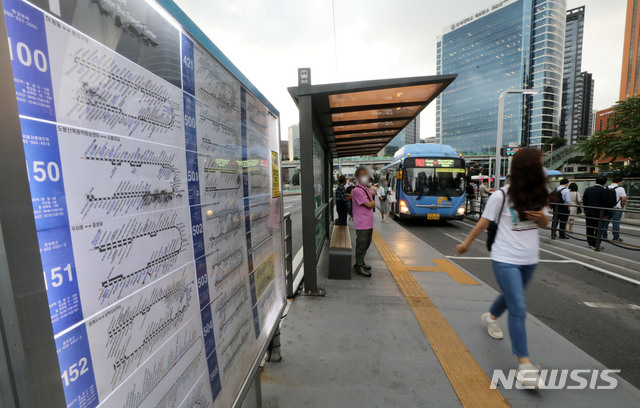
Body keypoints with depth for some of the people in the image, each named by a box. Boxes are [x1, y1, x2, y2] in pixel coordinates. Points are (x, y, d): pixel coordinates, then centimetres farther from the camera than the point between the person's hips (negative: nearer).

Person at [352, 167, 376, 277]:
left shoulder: (366, 189, 14)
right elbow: (369, 205, -16)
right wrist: (373, 202, 0)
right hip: (362, 224, -9)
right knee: (361, 245, 1)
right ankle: (359, 267, 15)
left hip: (368, 224, 9)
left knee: (366, 244, 19)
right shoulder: (357, 190, -16)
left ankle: (360, 263, 34)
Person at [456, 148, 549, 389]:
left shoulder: (538, 195, 2)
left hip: (530, 259, 6)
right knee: (518, 309, -7)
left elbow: (544, 223, 14)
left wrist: (542, 218, -10)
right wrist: (466, 243, 0)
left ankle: (490, 317, 52)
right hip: (506, 260, -6)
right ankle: (524, 364, 5)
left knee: (511, 297, 24)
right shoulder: (501, 196, -15)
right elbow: (484, 223, -7)